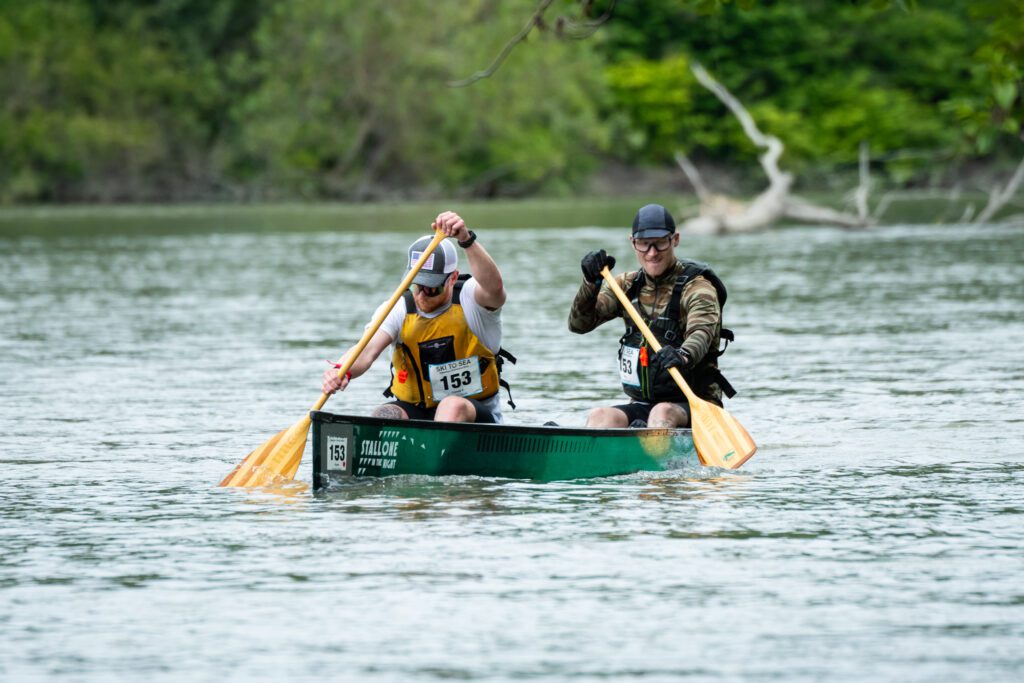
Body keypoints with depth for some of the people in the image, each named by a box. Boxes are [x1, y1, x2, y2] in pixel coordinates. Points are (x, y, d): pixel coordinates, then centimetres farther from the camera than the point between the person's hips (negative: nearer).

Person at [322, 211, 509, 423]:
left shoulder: (469, 299, -9)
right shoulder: (399, 310, -3)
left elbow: (494, 287, -34)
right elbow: (367, 350, -19)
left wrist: (466, 239, -49)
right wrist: (343, 370, -42)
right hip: (413, 411, 3)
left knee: (453, 406, -36)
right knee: (384, 415, -28)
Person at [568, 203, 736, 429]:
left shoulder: (696, 287, -6)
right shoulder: (628, 285, 11)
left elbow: (702, 333, -26)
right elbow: (579, 324, 4)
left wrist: (683, 355, -49)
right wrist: (591, 284, -15)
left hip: (694, 405, -4)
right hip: (641, 405, 4)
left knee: (663, 413, -36)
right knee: (601, 416, -25)